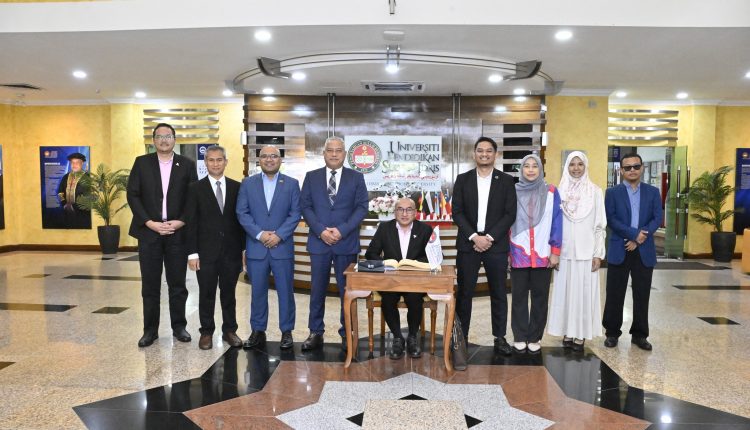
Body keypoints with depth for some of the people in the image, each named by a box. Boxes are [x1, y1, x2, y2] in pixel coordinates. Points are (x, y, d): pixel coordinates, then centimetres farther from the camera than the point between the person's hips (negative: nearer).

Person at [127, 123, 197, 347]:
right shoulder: (141, 162, 6)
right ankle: (150, 329, 16)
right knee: (150, 285, 6)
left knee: (177, 284, 7)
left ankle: (179, 326, 19)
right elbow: (132, 195, 1)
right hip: (149, 231, 0)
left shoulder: (187, 165, 5)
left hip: (178, 232, 0)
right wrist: (150, 223, -10)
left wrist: (180, 222, -9)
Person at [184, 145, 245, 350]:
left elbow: (241, 219, 6)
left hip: (231, 251, 1)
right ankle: (206, 332, 20)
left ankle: (229, 330, 22)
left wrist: (243, 248, 2)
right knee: (207, 294, 7)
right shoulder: (196, 188, 0)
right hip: (206, 251, -1)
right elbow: (191, 223, -2)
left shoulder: (236, 187, 5)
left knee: (229, 293, 10)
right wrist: (192, 252, -7)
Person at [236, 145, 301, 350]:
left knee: (285, 291, 4)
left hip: (282, 247, -1)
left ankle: (286, 332, 16)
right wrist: (259, 234, -12)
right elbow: (242, 213, 0)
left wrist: (278, 235, -13)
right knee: (258, 291, 8)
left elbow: (295, 214, -2)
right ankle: (258, 331, 20)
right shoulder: (248, 183, 7)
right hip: (256, 247, 1)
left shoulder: (292, 184, 4)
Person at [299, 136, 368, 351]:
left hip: (346, 242, -1)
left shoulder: (356, 177, 6)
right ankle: (315, 333, 18)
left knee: (347, 290, 4)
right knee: (317, 290, 6)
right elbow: (305, 206, 3)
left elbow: (362, 207, -1)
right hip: (319, 241, 1)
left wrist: (342, 230, -13)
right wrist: (321, 230, -11)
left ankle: (347, 334, 16)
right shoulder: (311, 177, 8)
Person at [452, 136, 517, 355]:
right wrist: (474, 237, -12)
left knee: (498, 293, 7)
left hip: (496, 245, 0)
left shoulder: (506, 180, 4)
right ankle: (461, 336, 15)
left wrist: (490, 237, -12)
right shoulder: (463, 179, 5)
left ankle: (500, 337, 19)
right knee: (464, 292, 5)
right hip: (468, 244, 0)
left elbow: (510, 214, -2)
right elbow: (457, 212, -1)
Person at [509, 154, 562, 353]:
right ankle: (519, 337, 18)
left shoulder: (551, 192, 2)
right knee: (519, 296, 6)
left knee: (540, 297, 7)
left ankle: (535, 337, 20)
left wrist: (555, 251, -4)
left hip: (543, 254, 0)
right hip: (519, 254, 0)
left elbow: (556, 223, 1)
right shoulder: (513, 192, 3)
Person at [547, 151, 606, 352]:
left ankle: (580, 335, 11)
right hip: (565, 251, 1)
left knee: (584, 292, 2)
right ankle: (567, 333, 14)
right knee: (565, 292, 5)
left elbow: (600, 225, 2)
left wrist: (598, 254, -3)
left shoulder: (595, 191, 3)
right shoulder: (560, 191, 4)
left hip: (586, 252, -1)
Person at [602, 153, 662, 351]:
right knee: (615, 294, 4)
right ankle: (612, 332, 16)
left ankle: (639, 334, 20)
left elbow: (657, 218, 0)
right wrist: (634, 234, -16)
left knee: (642, 295, 7)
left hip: (645, 251, 2)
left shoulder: (653, 192, 9)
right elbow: (611, 219, -8)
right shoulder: (612, 193, 3)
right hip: (619, 251, -2)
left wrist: (639, 239, -12)